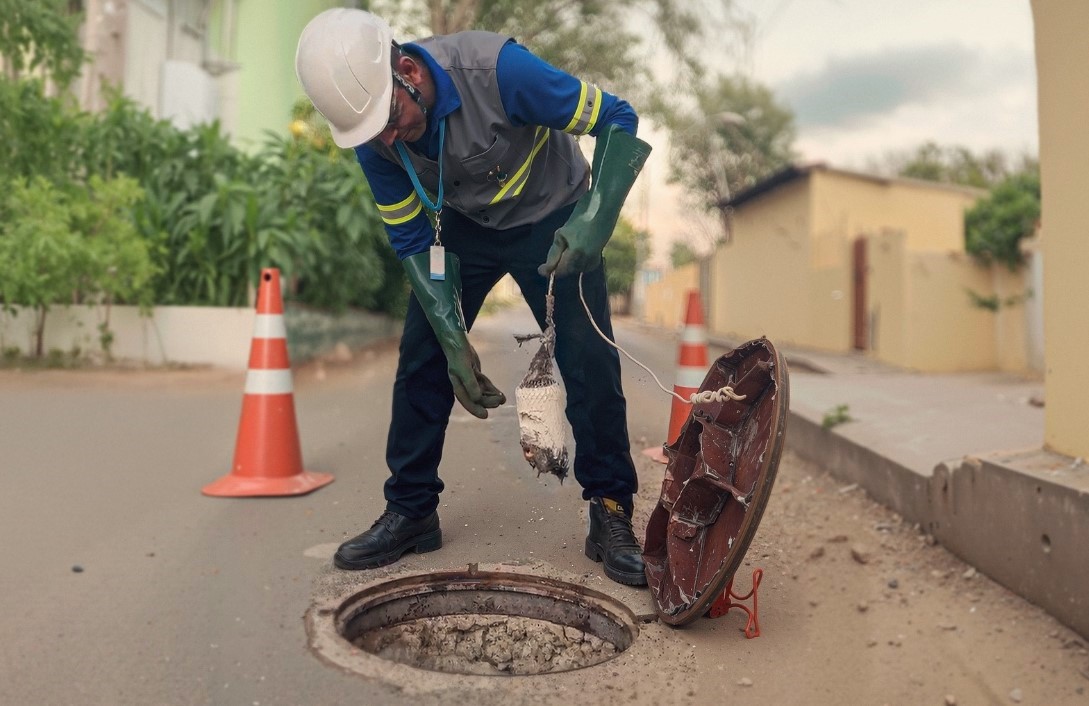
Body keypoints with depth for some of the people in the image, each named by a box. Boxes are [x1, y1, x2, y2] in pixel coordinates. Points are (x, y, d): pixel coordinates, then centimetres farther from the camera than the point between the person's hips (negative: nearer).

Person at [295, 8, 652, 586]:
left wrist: (592, 222, -40)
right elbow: (410, 239, -10)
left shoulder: (497, 68, -33)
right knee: (421, 358, -5)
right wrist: (454, 340, -17)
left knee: (589, 364, -12)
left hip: (550, 221, -3)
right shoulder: (372, 134, -19)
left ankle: (611, 517, 3)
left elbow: (617, 120, -25)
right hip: (463, 226, 4)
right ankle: (410, 511, 10)